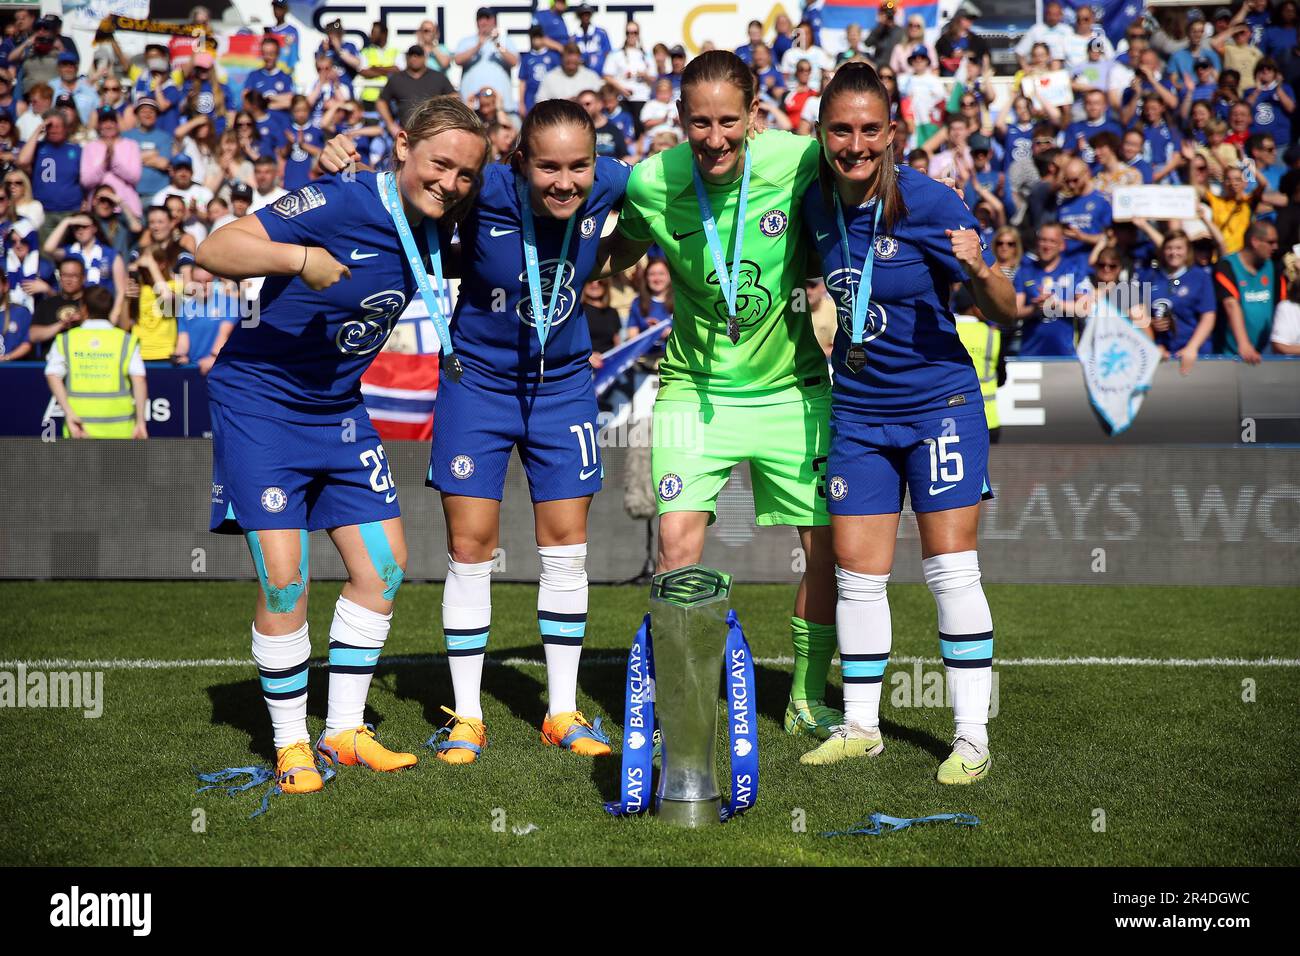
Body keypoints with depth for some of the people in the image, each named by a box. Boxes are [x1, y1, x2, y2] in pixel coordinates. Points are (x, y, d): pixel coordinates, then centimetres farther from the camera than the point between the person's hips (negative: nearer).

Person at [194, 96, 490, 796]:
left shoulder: (434, 231, 0)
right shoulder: (341, 201, -22)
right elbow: (213, 251, -29)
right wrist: (299, 257, -44)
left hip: (339, 408, 7)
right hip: (259, 402, -7)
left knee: (385, 567, 5)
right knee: (284, 580, -11)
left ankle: (344, 732, 19)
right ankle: (290, 746, 6)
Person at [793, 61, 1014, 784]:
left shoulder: (932, 203, -16)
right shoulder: (817, 204, -2)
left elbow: (1004, 315, -12)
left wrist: (981, 272, -31)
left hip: (941, 404, -5)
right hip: (858, 411, 5)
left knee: (951, 570, -4)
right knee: (857, 574, 7)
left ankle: (972, 737, 5)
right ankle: (860, 728, 19)